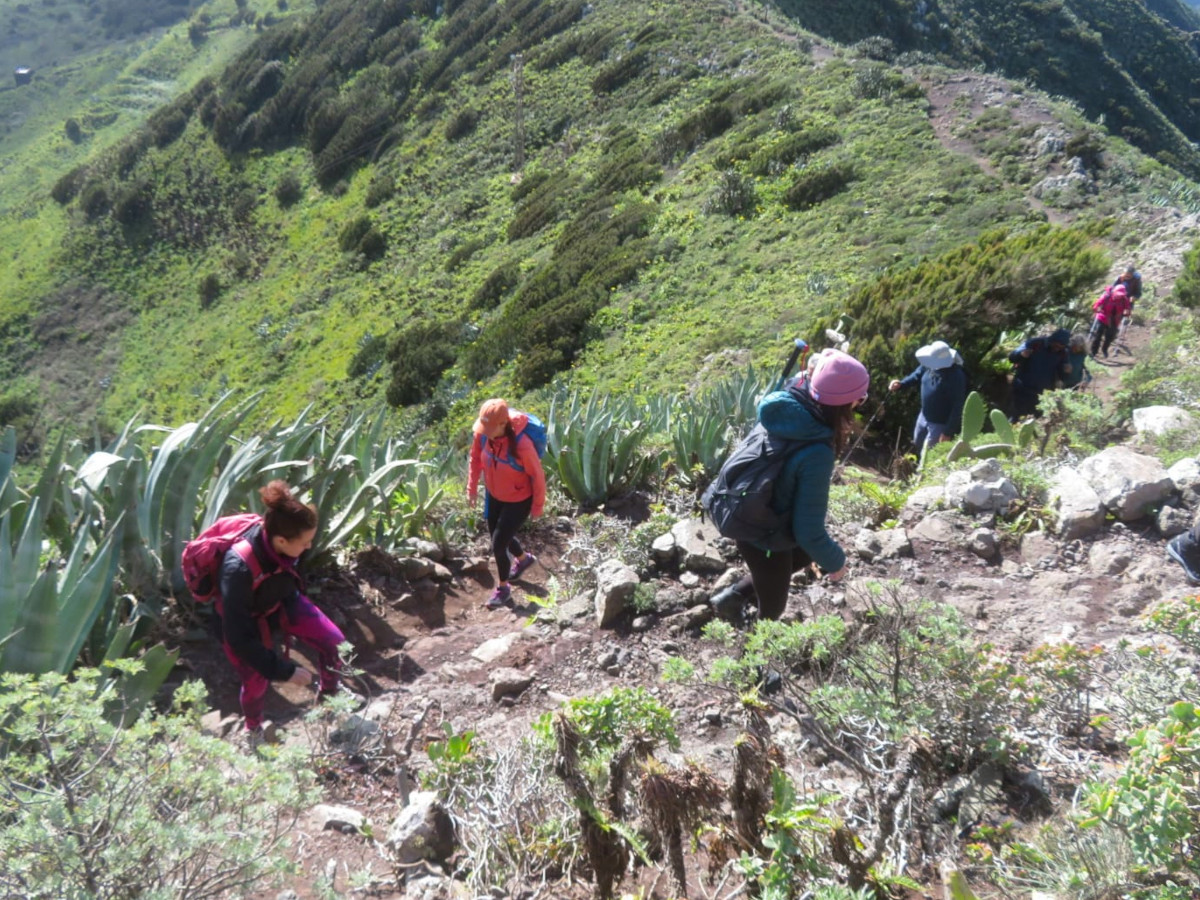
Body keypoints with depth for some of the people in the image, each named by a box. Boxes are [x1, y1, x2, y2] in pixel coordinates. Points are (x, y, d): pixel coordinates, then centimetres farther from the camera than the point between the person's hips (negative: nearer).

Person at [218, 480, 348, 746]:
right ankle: (253, 729, 41)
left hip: (281, 601, 5)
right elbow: (238, 635, -34)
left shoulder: (280, 542, -27)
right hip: (246, 621, -4)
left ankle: (328, 696, 26)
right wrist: (284, 671, -29)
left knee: (335, 642, -4)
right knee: (257, 684, 6)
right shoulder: (239, 568, -42)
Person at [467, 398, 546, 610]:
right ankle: (523, 558, 57)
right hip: (494, 495, 6)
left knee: (498, 544, -1)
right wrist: (472, 487, 4)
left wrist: (538, 506, -10)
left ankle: (503, 589, 27)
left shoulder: (522, 445, -36)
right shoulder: (482, 433, -21)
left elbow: (538, 476, -21)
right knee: (498, 536, 24)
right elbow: (475, 459, 0)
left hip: (518, 501, -6)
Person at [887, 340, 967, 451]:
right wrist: (901, 384, -15)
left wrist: (948, 432, -25)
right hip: (924, 416, 8)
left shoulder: (956, 377, -33)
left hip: (940, 423, -8)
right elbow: (916, 376, 6)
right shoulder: (929, 365, -14)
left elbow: (957, 407, -28)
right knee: (918, 442, 29)